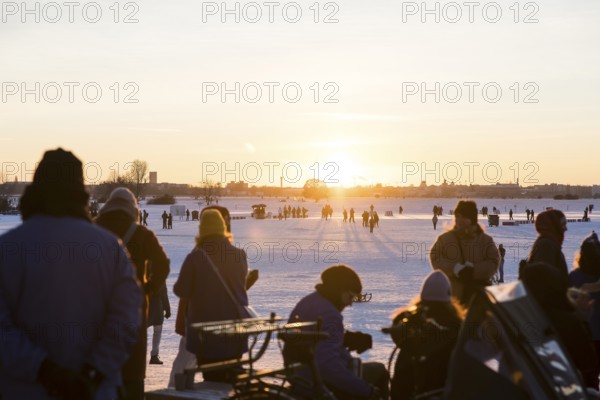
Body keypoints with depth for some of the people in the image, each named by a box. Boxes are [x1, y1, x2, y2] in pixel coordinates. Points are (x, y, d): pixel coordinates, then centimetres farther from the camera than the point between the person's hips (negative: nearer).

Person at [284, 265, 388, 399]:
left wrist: (345, 339, 4)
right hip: (324, 386, -10)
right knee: (379, 371, 8)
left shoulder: (306, 303, 7)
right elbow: (328, 365, -33)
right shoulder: (328, 314, -24)